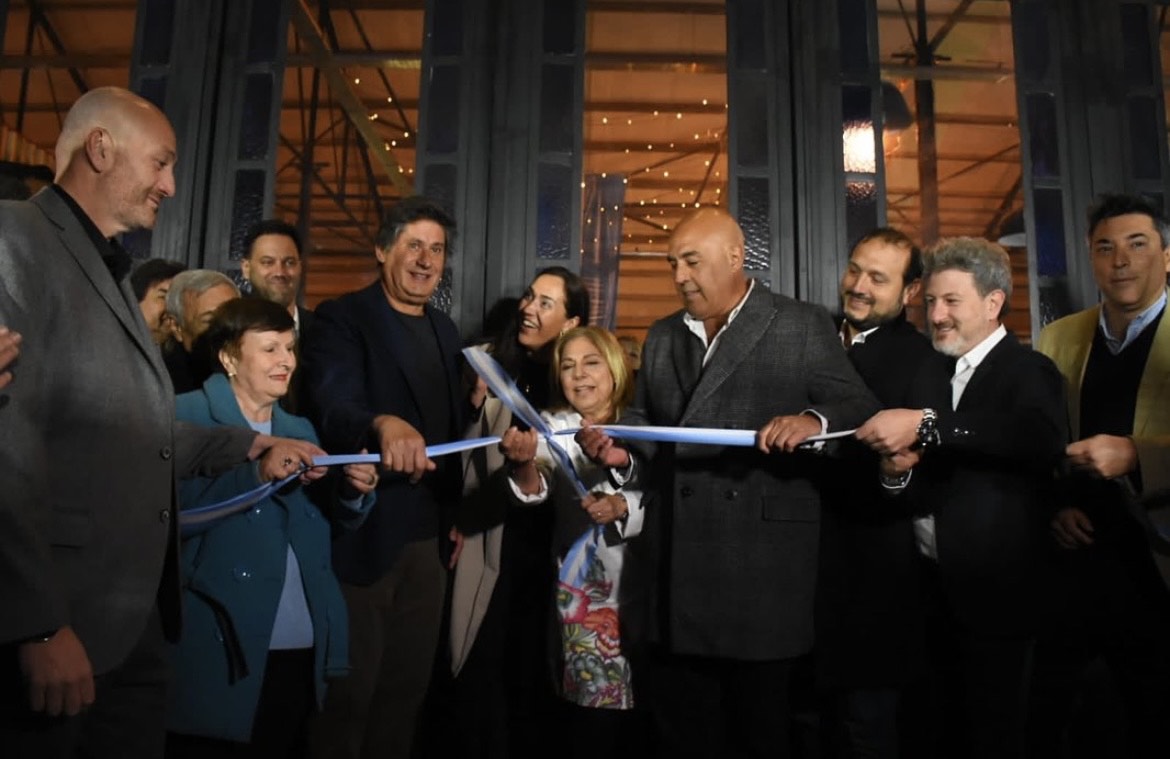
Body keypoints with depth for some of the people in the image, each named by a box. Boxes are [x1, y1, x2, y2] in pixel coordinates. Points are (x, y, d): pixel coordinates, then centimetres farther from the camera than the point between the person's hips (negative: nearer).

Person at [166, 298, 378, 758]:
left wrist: (353, 489, -13)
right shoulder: (187, 415, -6)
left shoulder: (300, 429, 13)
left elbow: (329, 516, 7)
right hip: (220, 651, -5)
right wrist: (258, 469, -24)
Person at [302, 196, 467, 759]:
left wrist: (455, 518, 11)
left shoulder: (444, 330, 11)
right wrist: (384, 425, -46)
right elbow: (332, 408, -25)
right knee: (349, 686, 6)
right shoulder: (341, 319, -9)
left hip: (429, 535, 6)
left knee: (410, 682, 16)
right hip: (364, 532, -6)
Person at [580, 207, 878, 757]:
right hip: (677, 564, 5)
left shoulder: (801, 326, 1)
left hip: (762, 566, -4)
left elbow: (859, 411, -5)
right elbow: (645, 423, 16)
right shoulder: (661, 338, 16)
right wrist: (622, 452, -4)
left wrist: (815, 420, -25)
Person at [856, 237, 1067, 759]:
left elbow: (1046, 438, -35)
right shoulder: (929, 372, 8)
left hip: (993, 590, -6)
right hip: (935, 586, 6)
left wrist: (925, 424, -37)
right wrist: (897, 470, -16)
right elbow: (921, 485, 7)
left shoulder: (1027, 371, -11)